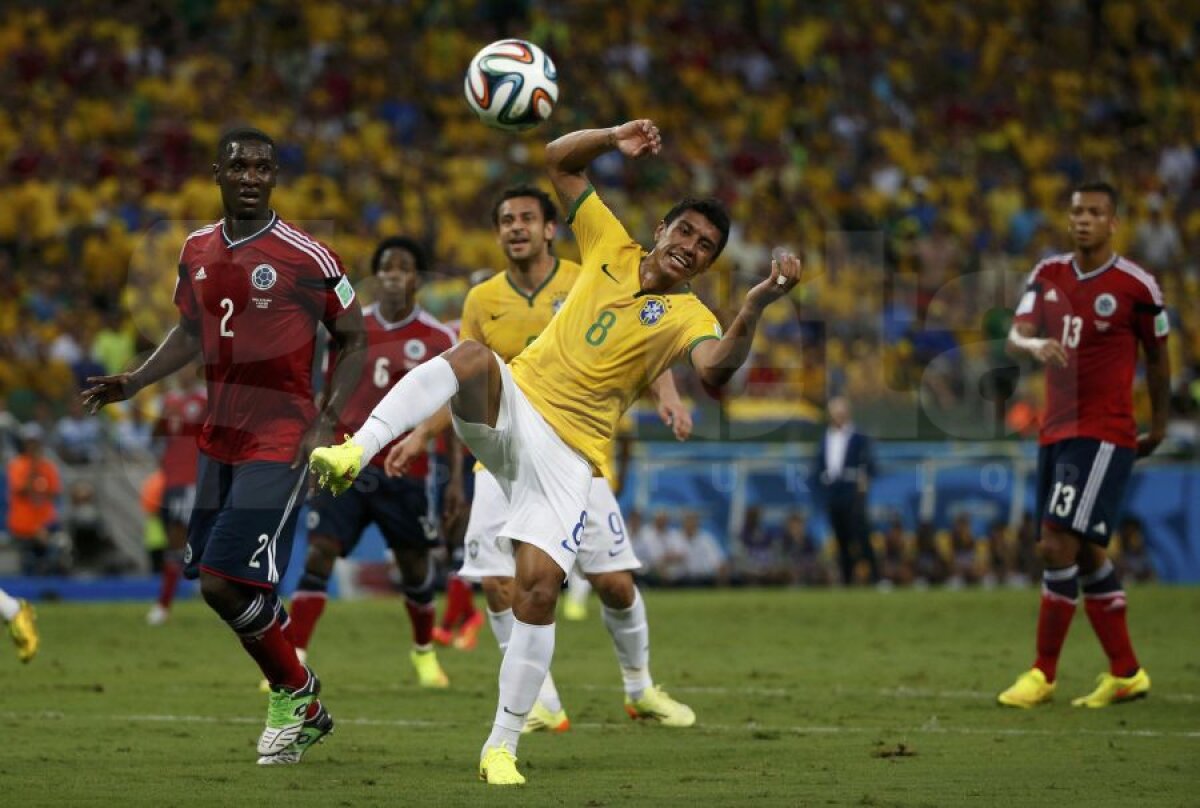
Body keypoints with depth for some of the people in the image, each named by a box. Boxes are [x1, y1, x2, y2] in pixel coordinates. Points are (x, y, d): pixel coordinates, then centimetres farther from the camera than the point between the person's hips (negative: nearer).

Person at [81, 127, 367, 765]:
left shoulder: (306, 258, -10)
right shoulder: (198, 252, 8)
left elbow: (354, 341, -1)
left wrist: (326, 424, -10)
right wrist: (134, 382, 9)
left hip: (279, 444, -7)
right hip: (219, 441, 7)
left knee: (225, 584, -15)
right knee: (216, 581, 7)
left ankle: (296, 699, 7)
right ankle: (298, 700, 23)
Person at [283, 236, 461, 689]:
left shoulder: (438, 340, -2)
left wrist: (456, 478, -2)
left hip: (406, 469, -1)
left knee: (415, 565, 11)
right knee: (319, 553, -13)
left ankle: (424, 652, 37)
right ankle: (294, 659, -16)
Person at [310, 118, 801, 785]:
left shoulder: (688, 317, 1)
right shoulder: (611, 247, 12)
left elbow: (715, 369, -23)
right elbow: (558, 162, 16)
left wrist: (756, 304, -37)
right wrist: (613, 139, -2)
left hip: (568, 452, -2)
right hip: (510, 408, 2)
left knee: (537, 589, -14)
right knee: (472, 358, -33)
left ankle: (502, 747, -1)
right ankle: (355, 452, -46)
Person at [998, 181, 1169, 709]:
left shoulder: (1136, 286, -6)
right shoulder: (1049, 275, 7)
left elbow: (1157, 356, 6)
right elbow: (1016, 335, -4)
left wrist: (1159, 424, 14)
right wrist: (1034, 345, -27)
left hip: (1104, 434, -6)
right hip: (1055, 431, 6)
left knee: (1060, 545, -15)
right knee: (1085, 553, 10)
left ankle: (1043, 674, -6)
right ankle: (1126, 672, 20)